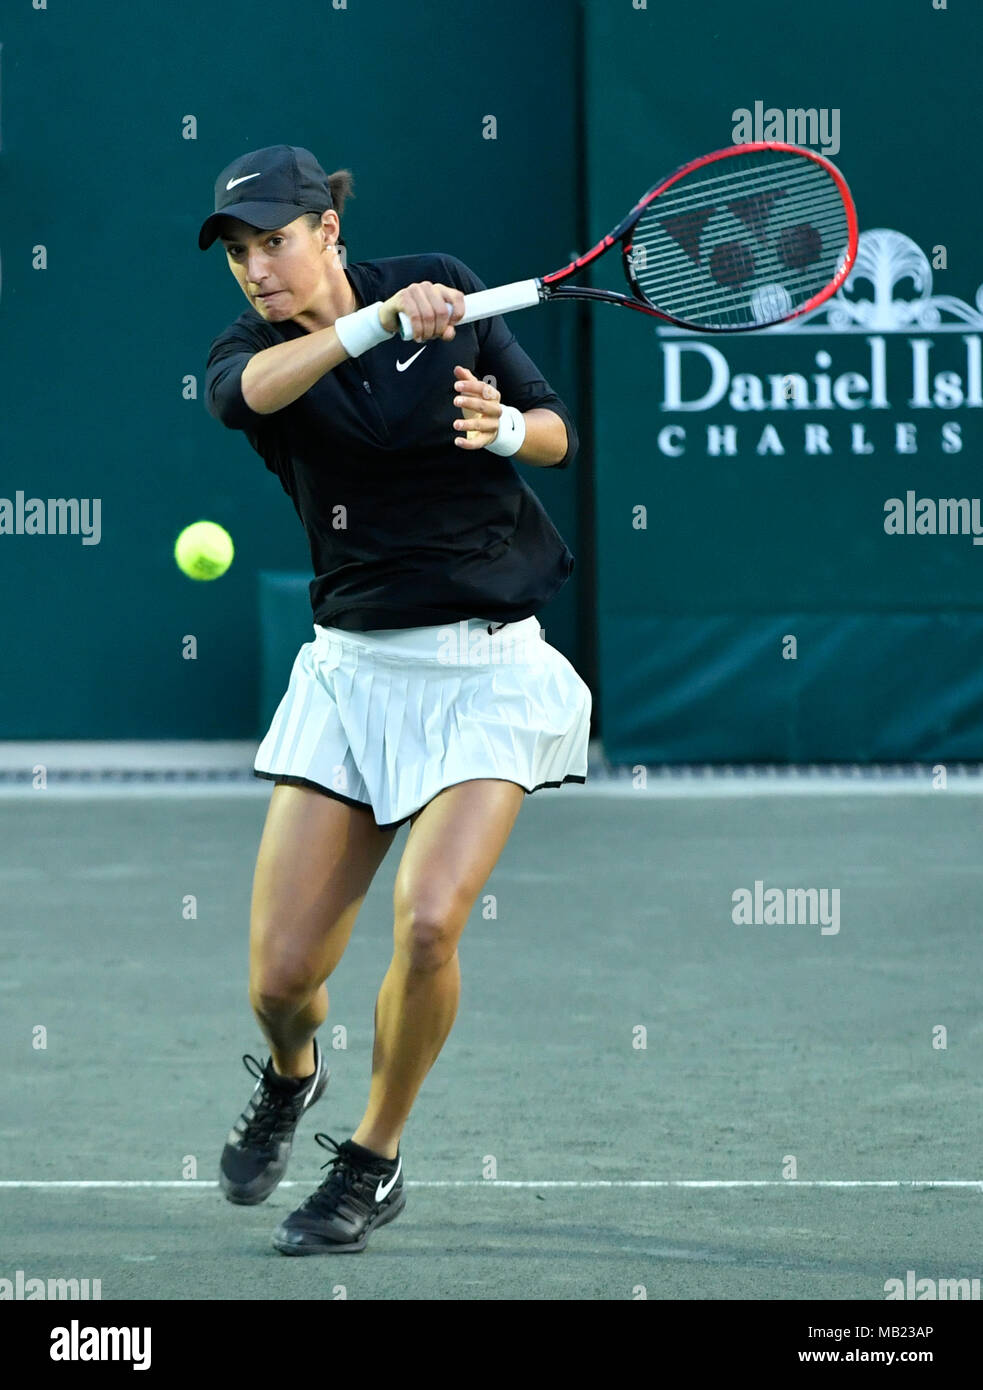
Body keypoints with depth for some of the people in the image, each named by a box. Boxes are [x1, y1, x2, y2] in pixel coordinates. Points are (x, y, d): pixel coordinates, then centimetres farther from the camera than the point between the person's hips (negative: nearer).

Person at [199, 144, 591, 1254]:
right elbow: (245, 391, -28)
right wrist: (378, 322, -40)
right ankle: (290, 1077, 34)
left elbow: (559, 432, 7)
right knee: (282, 975, -4)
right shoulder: (248, 351, -1)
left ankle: (374, 1161, 4)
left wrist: (504, 430, -15)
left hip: (488, 669, -2)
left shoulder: (443, 288, -1)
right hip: (354, 669, 2)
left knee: (427, 923, -22)